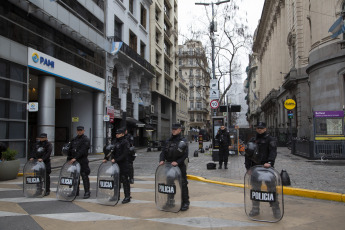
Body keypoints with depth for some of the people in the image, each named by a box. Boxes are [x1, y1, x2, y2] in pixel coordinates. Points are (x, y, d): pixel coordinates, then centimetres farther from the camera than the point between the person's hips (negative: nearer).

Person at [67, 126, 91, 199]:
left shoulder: (86, 139, -6)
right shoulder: (74, 139, 16)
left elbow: (82, 150, -17)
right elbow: (70, 150, 19)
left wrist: (75, 158, -24)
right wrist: (68, 159, 12)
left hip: (83, 161, -6)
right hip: (74, 161, 7)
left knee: (84, 176, -6)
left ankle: (87, 192, -1)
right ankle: (76, 192, 21)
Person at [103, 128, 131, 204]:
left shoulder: (125, 142, -9)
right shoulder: (114, 142, 13)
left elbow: (124, 154, -16)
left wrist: (116, 160, -22)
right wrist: (106, 158, 1)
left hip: (123, 165, -7)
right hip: (115, 164, 7)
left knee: (125, 181, -2)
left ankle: (127, 197, 6)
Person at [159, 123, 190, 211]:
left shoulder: (183, 141, -4)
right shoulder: (168, 141, 10)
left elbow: (185, 155, -9)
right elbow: (163, 152, 9)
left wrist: (177, 162, -20)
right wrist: (162, 160, -9)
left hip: (180, 166, -5)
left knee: (183, 185, -2)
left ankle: (185, 203, 8)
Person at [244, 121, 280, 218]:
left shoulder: (271, 139, 1)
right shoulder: (253, 140, 15)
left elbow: (273, 152, -13)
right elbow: (247, 154, 15)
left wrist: (270, 162, -29)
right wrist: (248, 167, 6)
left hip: (267, 168, -4)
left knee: (271, 188, 0)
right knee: (255, 189, 8)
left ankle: (275, 209, 12)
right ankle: (255, 209, 18)